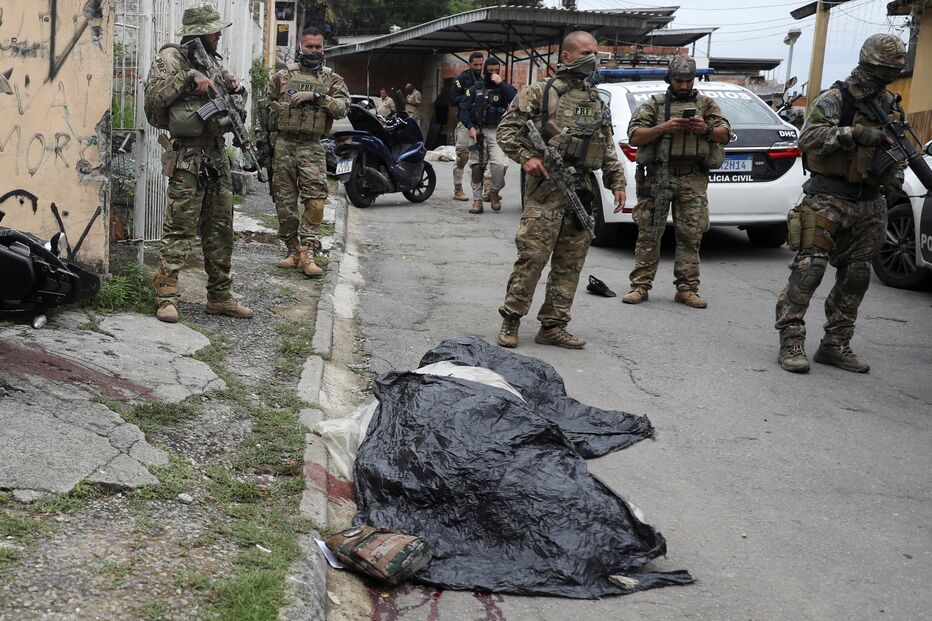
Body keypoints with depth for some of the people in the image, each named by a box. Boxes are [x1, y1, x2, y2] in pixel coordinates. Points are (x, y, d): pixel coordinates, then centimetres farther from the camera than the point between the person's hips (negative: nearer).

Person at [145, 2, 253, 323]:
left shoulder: (212, 61, 18)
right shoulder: (171, 58, -4)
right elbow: (152, 98, -16)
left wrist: (236, 88, 6)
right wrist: (189, 77, -21)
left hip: (218, 156, 8)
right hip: (188, 159, -8)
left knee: (221, 230, 11)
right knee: (179, 229, -8)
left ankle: (220, 296, 19)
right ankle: (166, 297, -4)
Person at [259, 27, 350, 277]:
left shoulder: (332, 80, 9)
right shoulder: (282, 76, 11)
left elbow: (342, 108, -7)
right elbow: (266, 108, 16)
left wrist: (315, 96, -17)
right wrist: (264, 141, 9)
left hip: (312, 147, -1)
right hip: (283, 145, 2)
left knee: (315, 201, -14)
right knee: (285, 202, 4)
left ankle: (308, 252, -10)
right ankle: (293, 251, 15)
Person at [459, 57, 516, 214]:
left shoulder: (504, 87, 9)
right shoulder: (475, 88, 12)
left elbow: (516, 99, -12)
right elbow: (464, 108, 4)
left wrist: (501, 83, -15)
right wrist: (470, 127, -9)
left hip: (497, 131, -2)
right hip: (477, 130, 2)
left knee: (500, 163, -20)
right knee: (477, 167, 1)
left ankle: (495, 192, 4)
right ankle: (477, 200, 9)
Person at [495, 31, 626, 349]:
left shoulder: (598, 103, 19)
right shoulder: (541, 93, 1)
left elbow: (609, 149, 22)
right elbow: (506, 129, -2)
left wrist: (617, 183, 12)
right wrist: (526, 156, -15)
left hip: (583, 191, 6)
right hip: (547, 187, -6)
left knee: (570, 263, 6)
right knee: (532, 257, -9)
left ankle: (553, 326, 13)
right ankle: (510, 320, 3)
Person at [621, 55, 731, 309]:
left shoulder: (706, 104, 15)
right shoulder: (654, 104, 10)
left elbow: (725, 134, 8)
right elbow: (634, 136, 1)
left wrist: (706, 129, -13)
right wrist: (663, 128, -14)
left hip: (693, 180, 1)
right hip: (658, 176, -1)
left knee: (691, 235, 1)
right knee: (649, 233, -2)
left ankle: (687, 288, 8)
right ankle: (640, 285, 3)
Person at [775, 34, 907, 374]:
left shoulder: (890, 105, 15)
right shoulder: (835, 98, -7)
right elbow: (808, 138, -19)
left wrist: (894, 174, 6)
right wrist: (855, 134, -27)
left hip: (868, 203, 7)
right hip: (829, 197, -7)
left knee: (856, 276, 8)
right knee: (809, 268, -12)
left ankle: (835, 345, 17)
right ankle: (791, 342, -8)